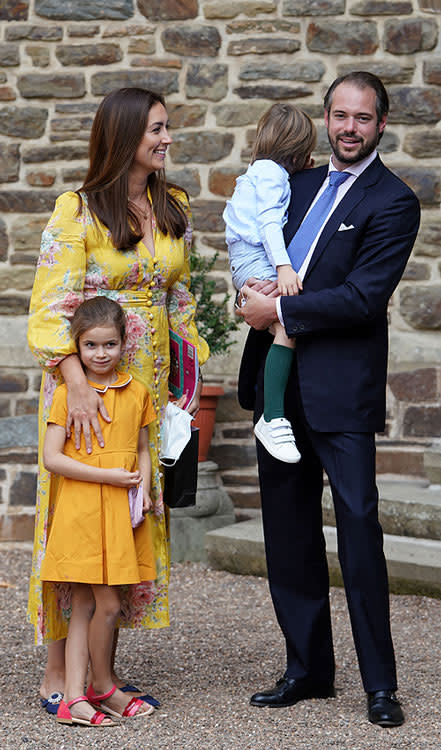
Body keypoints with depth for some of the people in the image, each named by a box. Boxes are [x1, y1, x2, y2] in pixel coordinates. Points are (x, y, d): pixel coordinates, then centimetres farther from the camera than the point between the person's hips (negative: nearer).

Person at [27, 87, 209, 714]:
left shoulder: (174, 209, 10)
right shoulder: (77, 211, -9)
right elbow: (50, 307, -15)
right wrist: (76, 383, -27)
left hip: (150, 383, 6)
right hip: (87, 381, -6)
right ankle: (57, 669, 7)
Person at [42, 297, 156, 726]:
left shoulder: (136, 392, 9)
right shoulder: (67, 393, -5)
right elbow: (52, 458, -9)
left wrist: (144, 488, -1)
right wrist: (107, 475, -14)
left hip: (121, 513, 4)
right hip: (81, 511, -4)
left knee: (85, 605, 6)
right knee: (107, 604, -5)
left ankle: (75, 696, 7)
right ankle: (102, 686, 14)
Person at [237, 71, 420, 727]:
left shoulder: (393, 202, -5)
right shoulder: (300, 184, 16)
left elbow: (364, 296, -15)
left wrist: (281, 311, -12)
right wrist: (253, 291, 0)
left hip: (341, 389, -7)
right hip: (279, 380, 7)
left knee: (358, 525, -6)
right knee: (288, 529, 10)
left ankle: (380, 684, 4)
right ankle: (308, 668, 21)